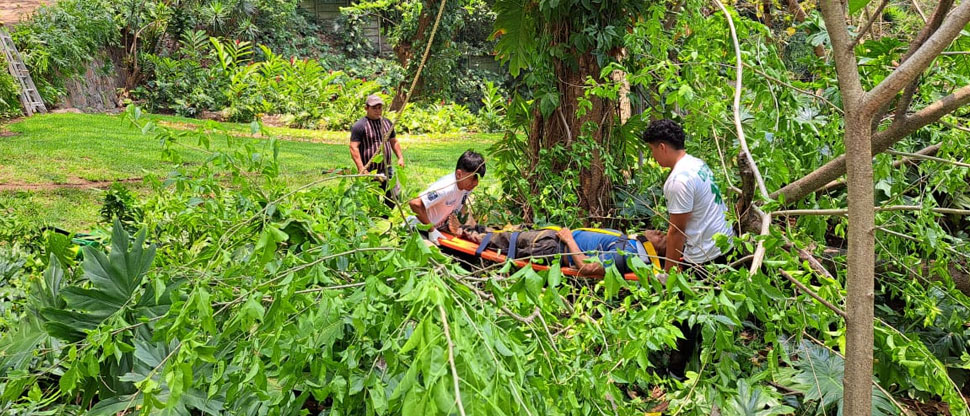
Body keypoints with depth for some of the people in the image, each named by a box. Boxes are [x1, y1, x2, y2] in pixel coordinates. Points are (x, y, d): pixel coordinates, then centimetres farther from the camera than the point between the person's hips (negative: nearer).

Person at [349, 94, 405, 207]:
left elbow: (394, 142, 23)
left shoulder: (387, 123, 12)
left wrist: (400, 157, 10)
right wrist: (361, 169, -24)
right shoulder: (360, 126, -10)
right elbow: (354, 148, -16)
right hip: (369, 172, -6)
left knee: (394, 197, 6)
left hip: (386, 170, 6)